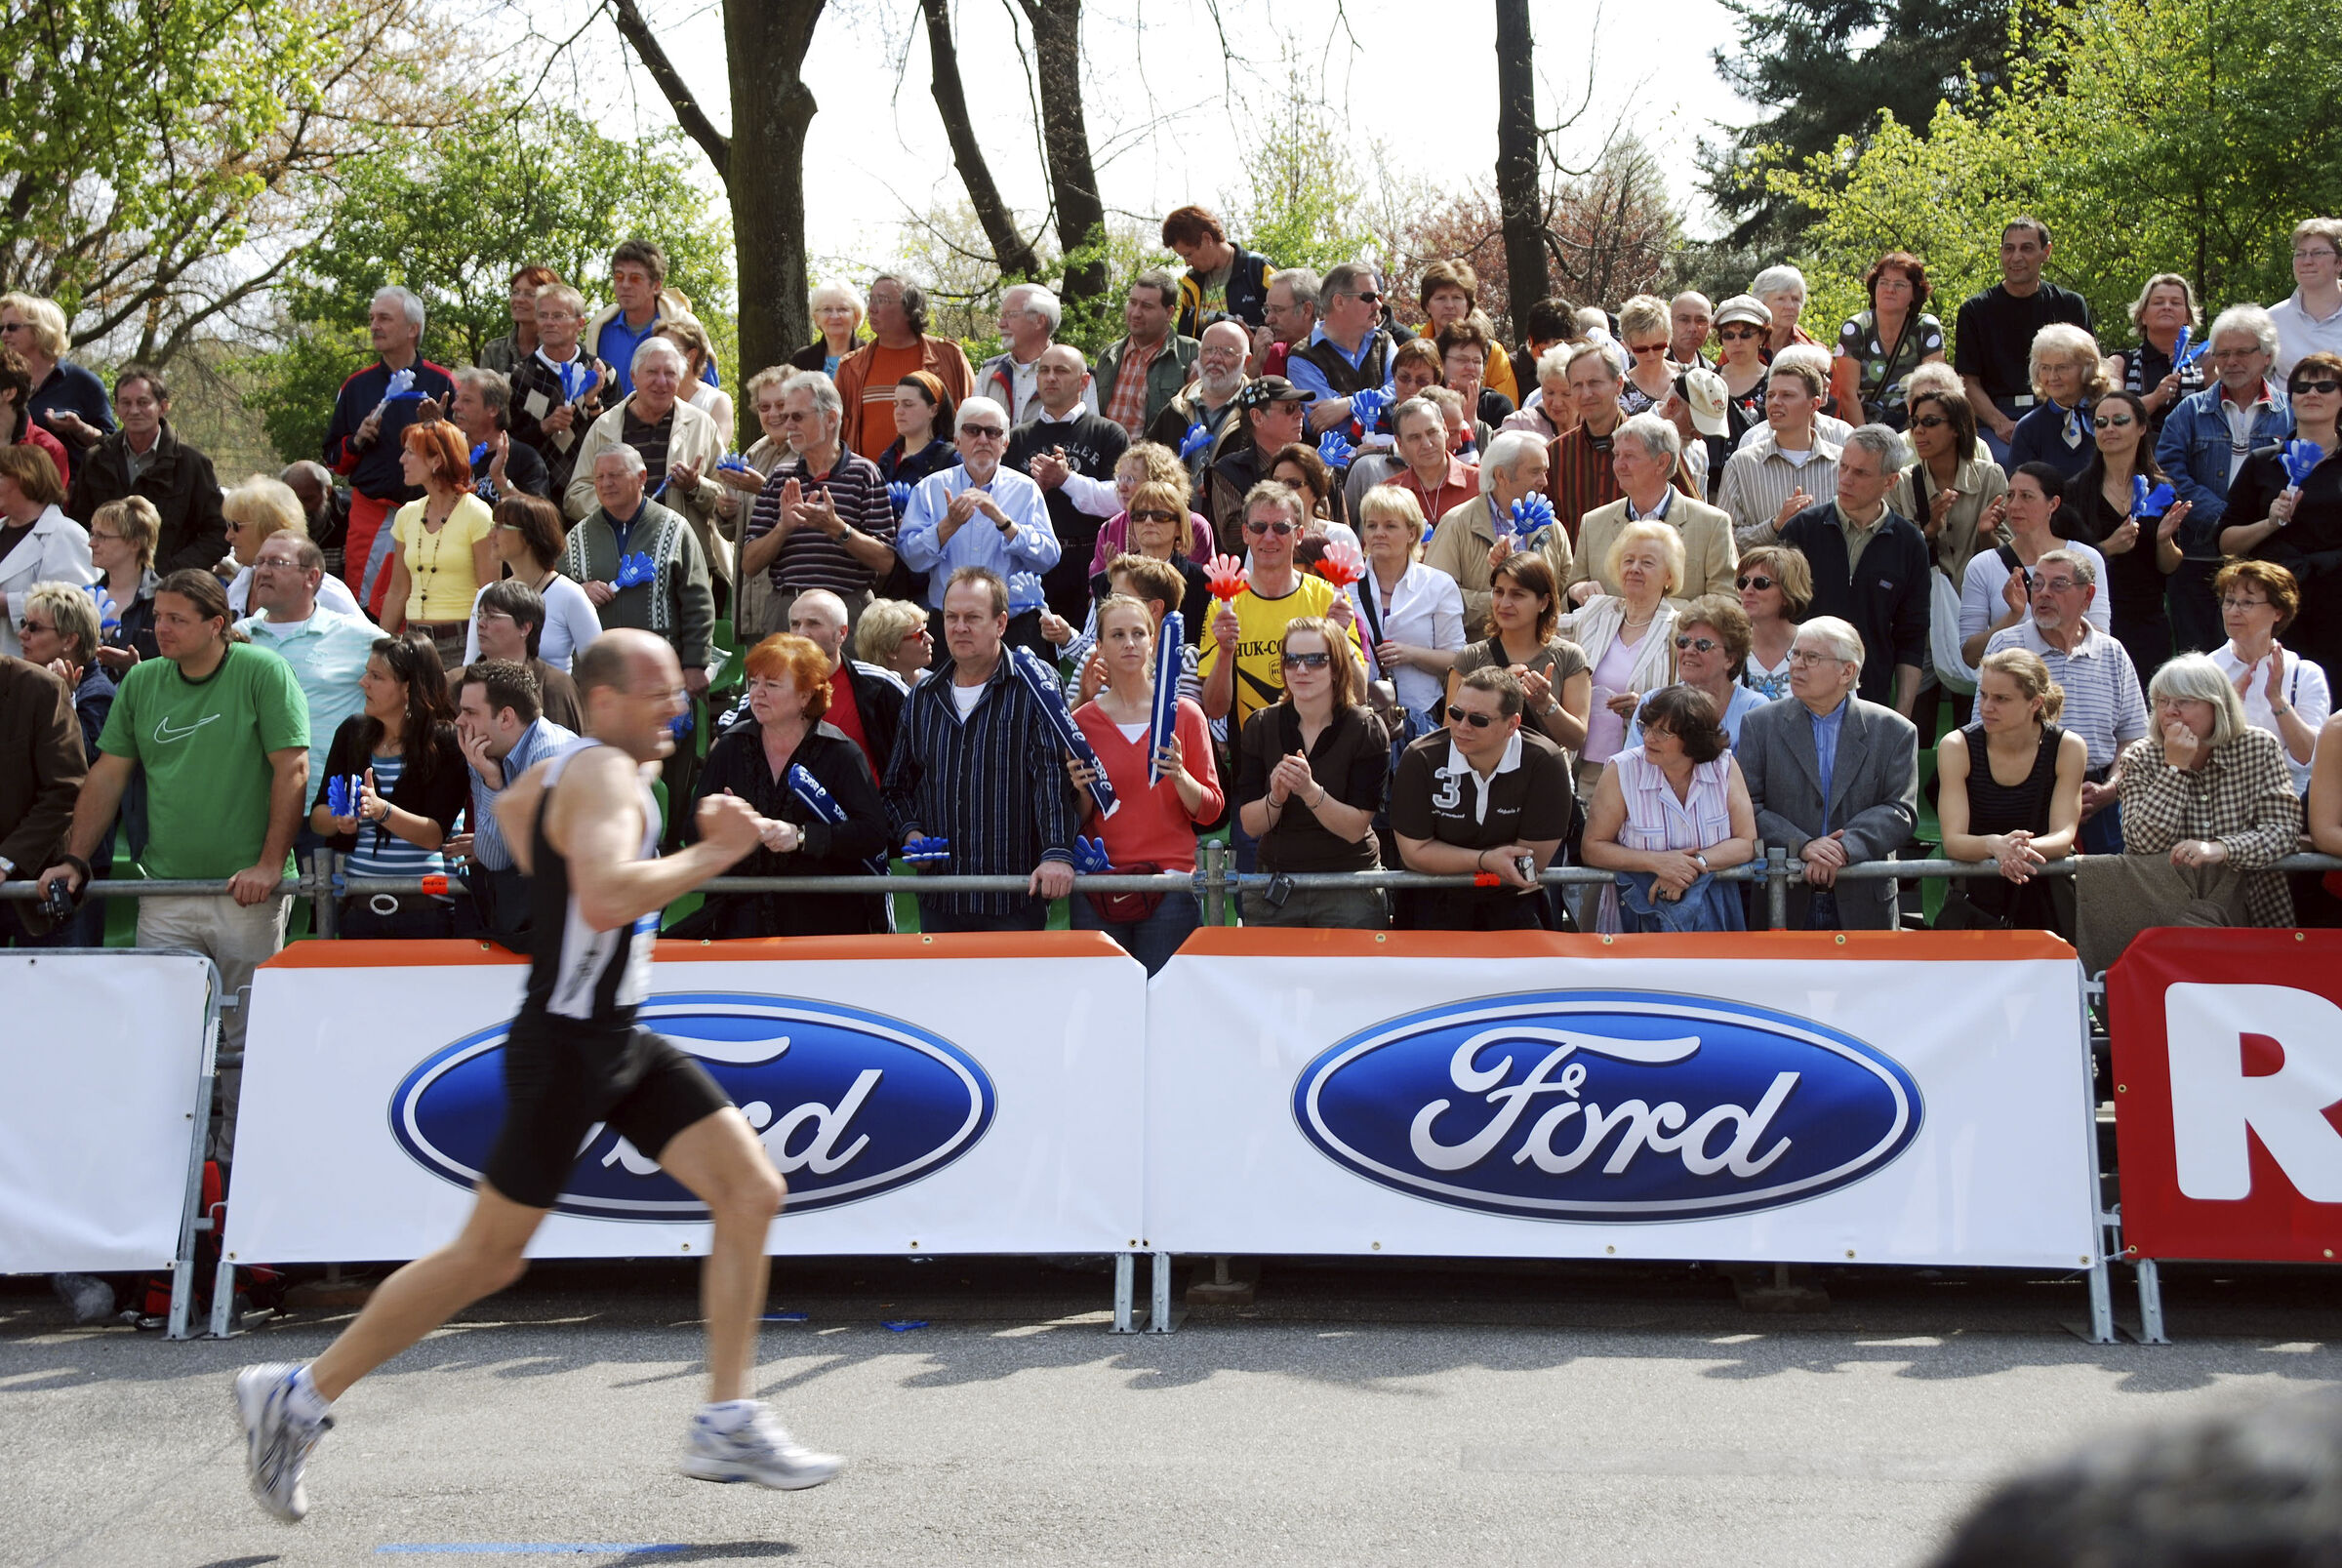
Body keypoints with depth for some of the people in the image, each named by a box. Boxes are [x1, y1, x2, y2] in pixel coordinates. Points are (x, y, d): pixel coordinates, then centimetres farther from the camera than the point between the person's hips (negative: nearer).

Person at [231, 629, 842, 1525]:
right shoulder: (604, 774, -18)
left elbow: (509, 803, 32)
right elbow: (606, 897, -35)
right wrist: (713, 853, -28)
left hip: (624, 1045, 10)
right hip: (563, 1049, -10)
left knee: (753, 1192, -1)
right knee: (488, 1258, -1)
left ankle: (727, 1427, 4)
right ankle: (297, 1397, 12)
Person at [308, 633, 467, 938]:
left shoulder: (446, 741, -6)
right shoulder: (353, 731, 9)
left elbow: (435, 835, -14)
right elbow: (317, 818, 9)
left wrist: (380, 810, -28)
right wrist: (339, 820, -14)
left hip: (425, 910, -4)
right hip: (358, 907, 4)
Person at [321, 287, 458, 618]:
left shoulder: (442, 383, 4)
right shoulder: (356, 387, 13)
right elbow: (334, 460, 17)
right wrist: (357, 440, -2)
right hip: (370, 514, 2)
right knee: (365, 611, -4)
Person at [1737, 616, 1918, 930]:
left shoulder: (1894, 731, 6)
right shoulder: (1761, 724, 6)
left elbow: (1900, 812, -3)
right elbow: (1747, 808, -2)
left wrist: (1845, 849, -19)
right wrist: (1802, 846, -18)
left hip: (1863, 905, 0)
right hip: (1783, 902, 0)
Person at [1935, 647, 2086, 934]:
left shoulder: (2067, 748, -3)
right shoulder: (1956, 747, -5)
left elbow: (2063, 837, -10)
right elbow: (1953, 841, -13)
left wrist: (2024, 848, -33)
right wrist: (1995, 845, -36)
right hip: (1977, 893, 0)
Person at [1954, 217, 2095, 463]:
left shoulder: (2071, 306, 14)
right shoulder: (1975, 310, 9)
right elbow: (1969, 382, 6)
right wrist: (2000, 423, -12)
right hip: (1998, 416, -1)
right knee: (2005, 461, -35)